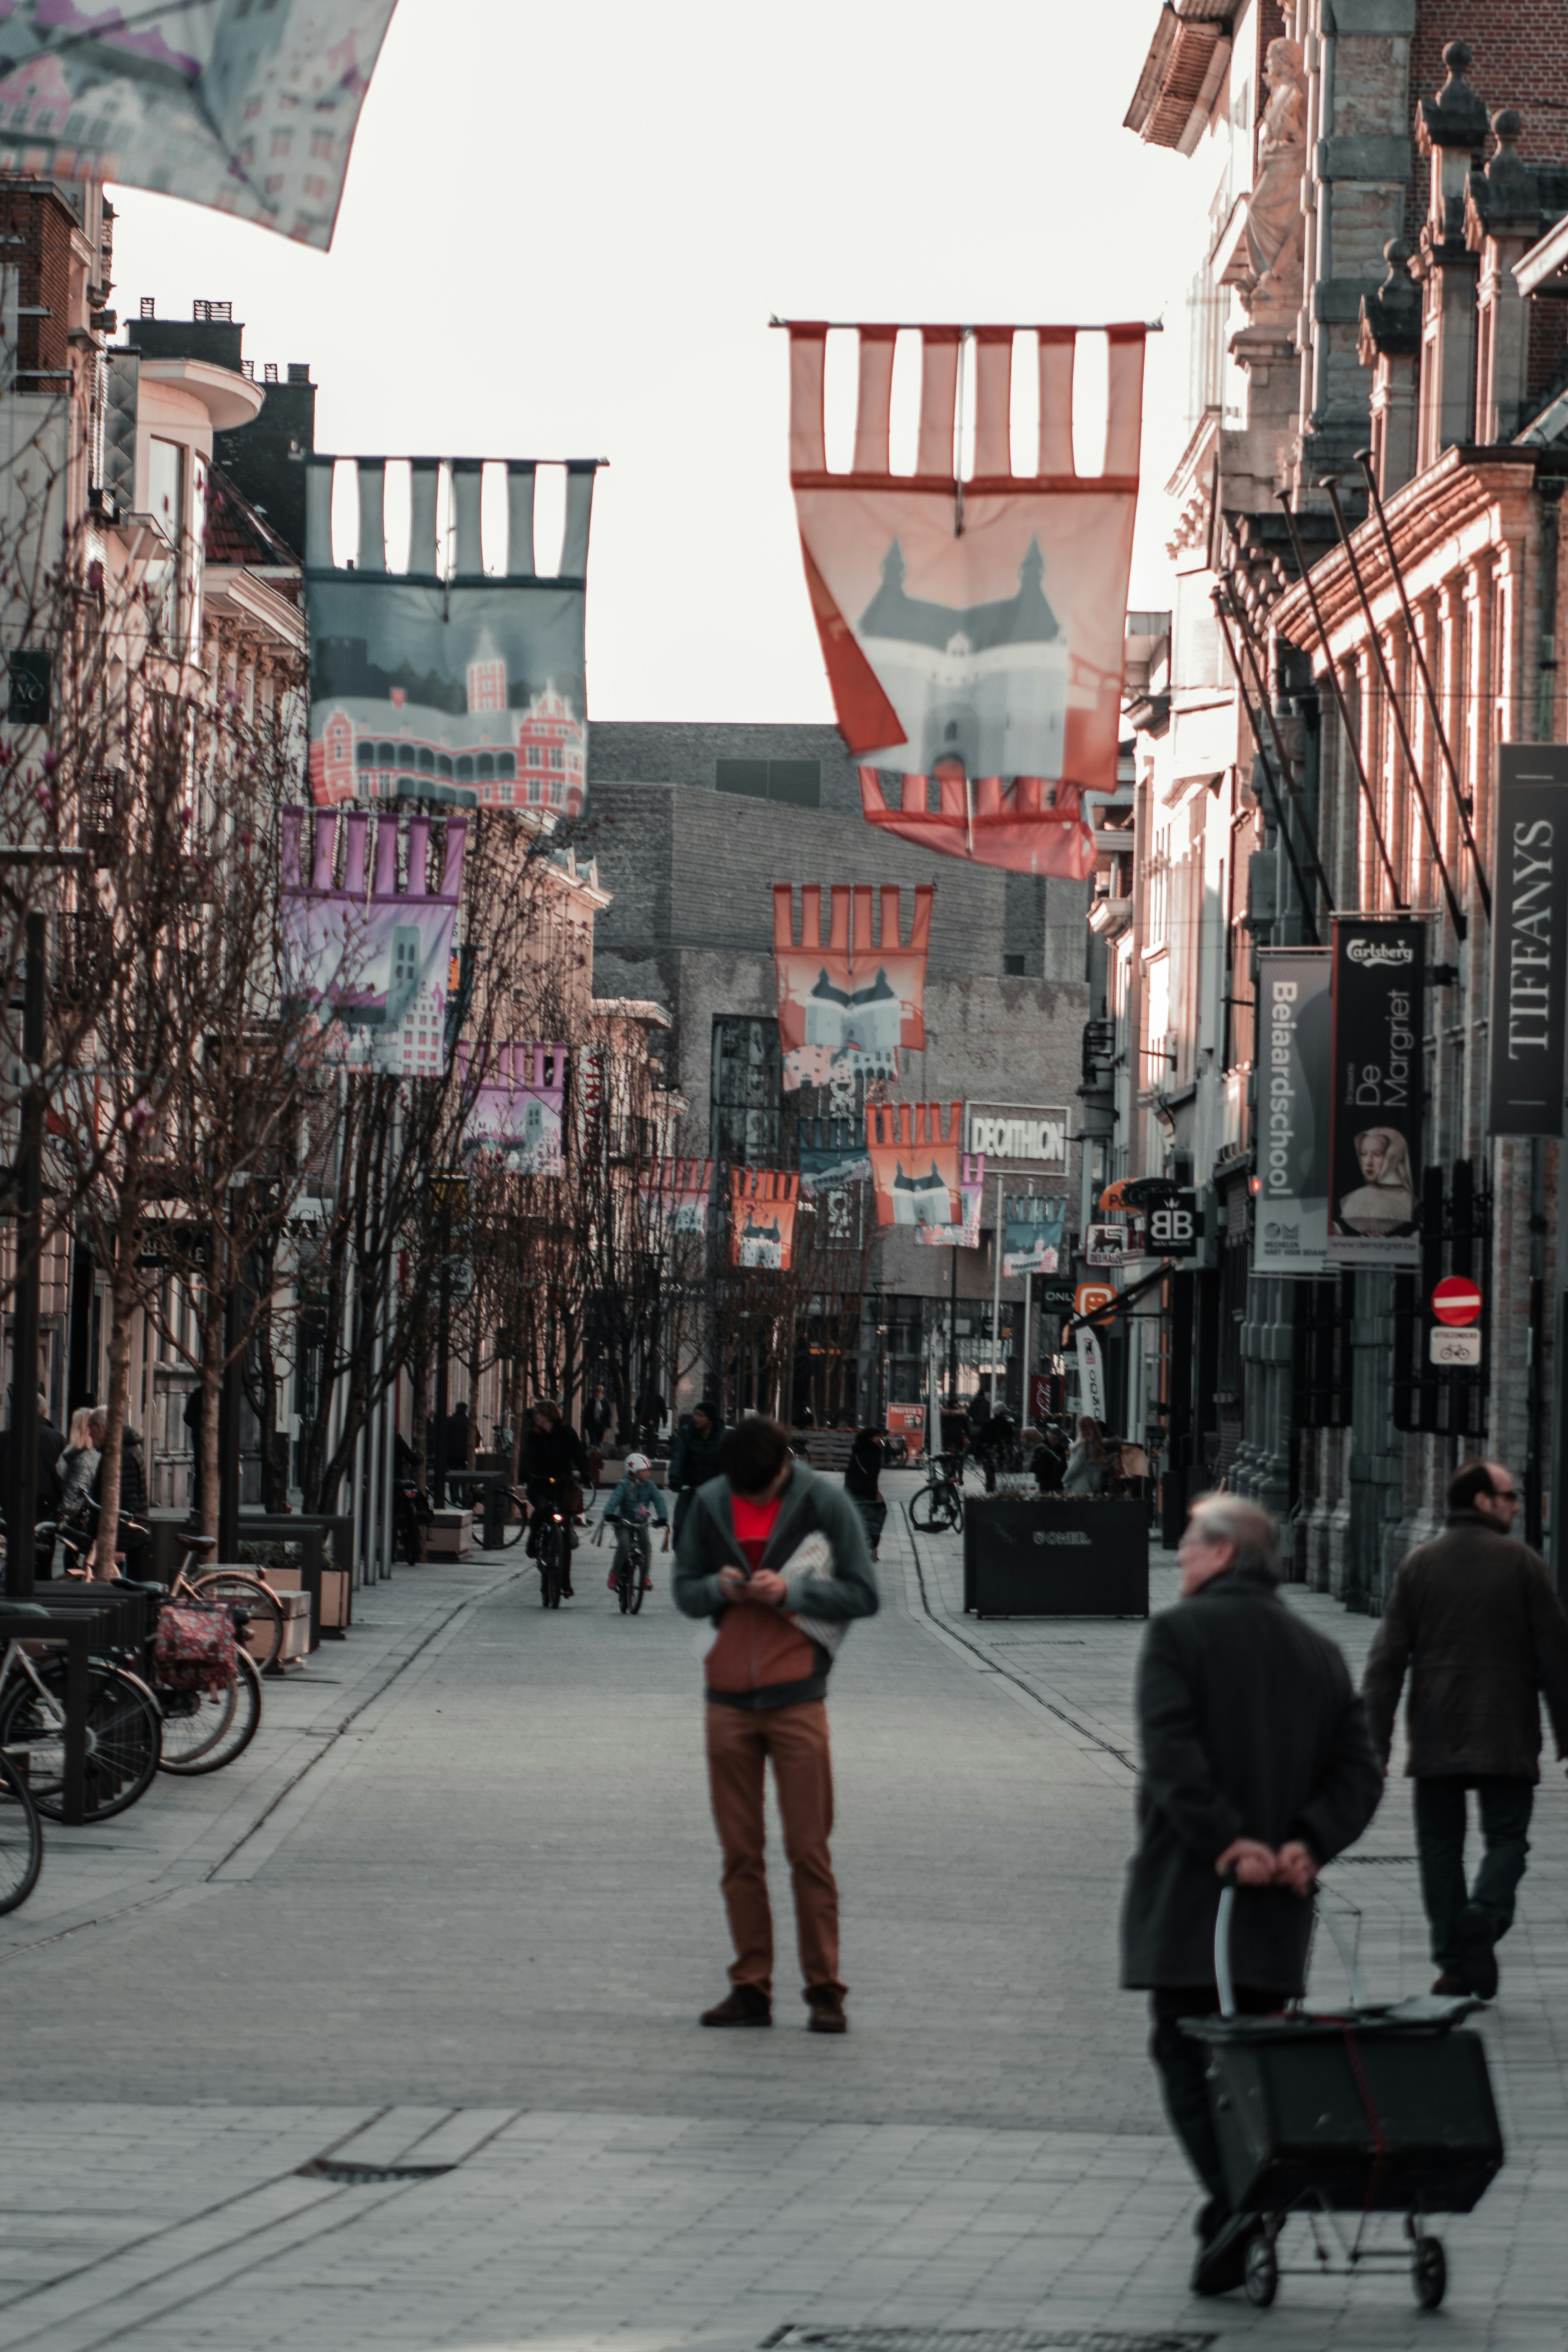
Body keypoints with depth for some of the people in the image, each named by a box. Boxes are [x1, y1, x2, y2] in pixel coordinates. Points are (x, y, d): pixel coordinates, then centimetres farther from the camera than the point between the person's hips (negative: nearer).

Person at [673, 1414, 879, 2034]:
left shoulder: (824, 1502, -3)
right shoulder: (709, 1503, 7)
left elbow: (863, 1594, -2)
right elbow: (685, 1590, 13)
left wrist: (790, 1593, -15)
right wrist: (720, 1588, -9)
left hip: (797, 1700, -3)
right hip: (729, 1699, 3)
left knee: (809, 1851, -4)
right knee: (740, 1854, 5)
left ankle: (825, 1989, 1)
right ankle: (751, 1988, 10)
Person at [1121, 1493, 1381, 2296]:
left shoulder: (1179, 1634, -4)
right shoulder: (1317, 1651, 15)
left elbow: (1172, 1756, -17)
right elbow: (1358, 1771, 7)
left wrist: (1224, 1842, -17)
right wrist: (1307, 1844, -3)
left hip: (1187, 1891, -5)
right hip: (1278, 1910, 5)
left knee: (1185, 2057, -4)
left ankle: (1236, 2202, -23)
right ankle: (1232, 2228, 10)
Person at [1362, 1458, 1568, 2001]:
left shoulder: (1419, 1565, 4)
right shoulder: (1520, 1563, -2)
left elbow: (1386, 1660, 1)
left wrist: (1377, 1745, 2)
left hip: (1435, 1737, 2)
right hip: (1506, 1740, -2)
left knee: (1440, 1844, 8)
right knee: (1506, 1837, 7)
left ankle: (1454, 1964, 5)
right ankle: (1486, 1914, -21)